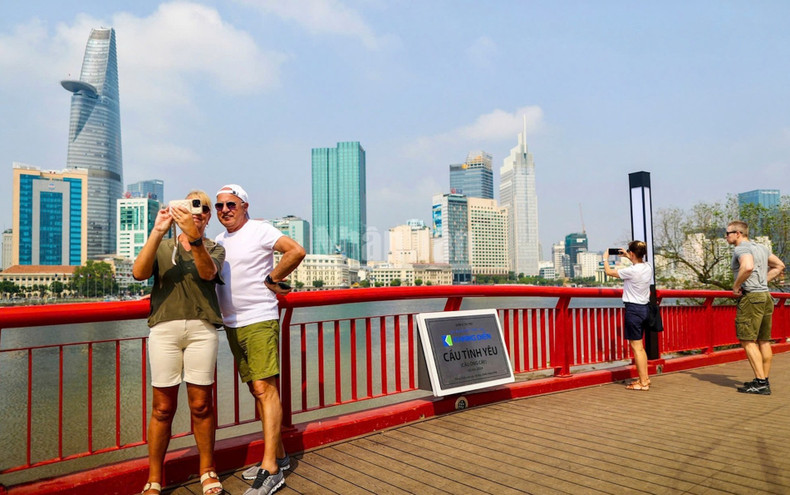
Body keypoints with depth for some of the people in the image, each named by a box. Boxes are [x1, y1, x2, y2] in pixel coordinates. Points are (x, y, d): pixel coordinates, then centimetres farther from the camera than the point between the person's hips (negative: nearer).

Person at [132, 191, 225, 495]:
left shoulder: (215, 249, 15)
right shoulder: (162, 247, 16)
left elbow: (208, 272, -8)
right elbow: (139, 273, -4)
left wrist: (193, 237, -23)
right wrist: (158, 231, -12)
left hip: (202, 329, 0)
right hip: (164, 328, 0)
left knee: (201, 404, 3)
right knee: (163, 407, 3)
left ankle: (207, 470, 19)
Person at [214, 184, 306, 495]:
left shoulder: (259, 230, -6)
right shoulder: (219, 240, 16)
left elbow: (297, 251, -15)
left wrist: (272, 279, -9)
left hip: (260, 321, -8)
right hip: (232, 325, 8)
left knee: (265, 389, -11)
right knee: (256, 390, 12)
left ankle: (270, 470, -7)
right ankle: (279, 456, 22)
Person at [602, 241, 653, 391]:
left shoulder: (631, 271, -19)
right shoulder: (648, 268, 5)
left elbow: (609, 271, -6)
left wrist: (605, 259, 12)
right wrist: (628, 258, 37)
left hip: (633, 309, -9)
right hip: (643, 307, 9)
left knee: (636, 347, -4)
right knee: (639, 346, 17)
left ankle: (643, 383, 0)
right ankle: (645, 378, 23)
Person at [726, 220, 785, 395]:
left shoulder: (741, 249, -11)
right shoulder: (761, 248, 17)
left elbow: (748, 267, -31)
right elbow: (779, 266, 27)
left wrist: (736, 286, -17)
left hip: (751, 297, -9)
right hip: (766, 296, 9)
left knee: (748, 341, -6)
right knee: (764, 341, 11)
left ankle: (760, 382, -8)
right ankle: (764, 381, 16)